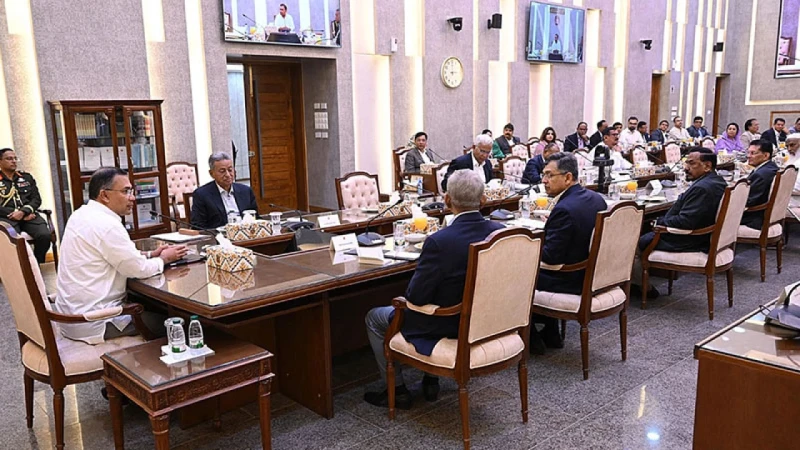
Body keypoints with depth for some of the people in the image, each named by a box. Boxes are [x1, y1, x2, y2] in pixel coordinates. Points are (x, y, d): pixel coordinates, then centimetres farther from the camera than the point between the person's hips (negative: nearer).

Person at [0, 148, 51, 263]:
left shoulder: (26, 177, 18)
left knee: (44, 235, -27)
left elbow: (37, 199, 10)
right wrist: (15, 214, -11)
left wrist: (23, 212, -9)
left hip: (28, 215, 3)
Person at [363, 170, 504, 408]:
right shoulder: (499, 231, -9)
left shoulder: (439, 241, -29)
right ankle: (430, 381, 36)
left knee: (374, 318, 16)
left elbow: (416, 296, -22)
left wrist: (411, 293, 2)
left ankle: (397, 390, 23)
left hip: (448, 327, -7)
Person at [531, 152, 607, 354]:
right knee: (537, 267, 29)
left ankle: (531, 338, 16)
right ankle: (550, 333, 31)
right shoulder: (596, 198, 2)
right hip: (591, 274, 9)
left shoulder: (564, 209, -26)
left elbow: (551, 256, -23)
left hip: (571, 281, -9)